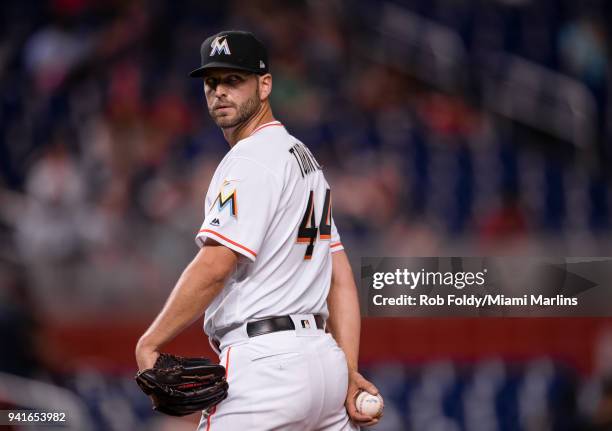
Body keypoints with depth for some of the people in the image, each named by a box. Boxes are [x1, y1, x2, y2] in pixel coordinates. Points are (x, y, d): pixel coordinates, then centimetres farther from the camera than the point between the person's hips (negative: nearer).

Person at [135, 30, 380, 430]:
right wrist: (348, 372, 12)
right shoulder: (306, 159, 22)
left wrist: (150, 344, -14)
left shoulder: (252, 159, -9)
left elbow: (215, 265, -19)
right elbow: (341, 277, 18)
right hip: (324, 361, 10)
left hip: (266, 363, -10)